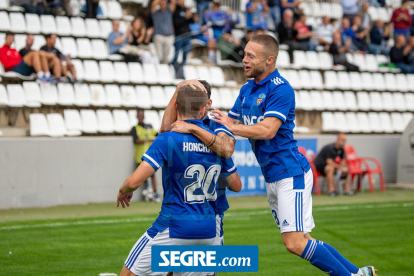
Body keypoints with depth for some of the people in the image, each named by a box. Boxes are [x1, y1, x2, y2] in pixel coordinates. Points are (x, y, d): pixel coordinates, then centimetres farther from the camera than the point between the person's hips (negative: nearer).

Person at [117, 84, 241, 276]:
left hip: (173, 230, -5)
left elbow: (135, 181, -17)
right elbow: (236, 184, 16)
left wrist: (123, 191, 6)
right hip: (207, 231, 5)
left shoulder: (167, 140, -12)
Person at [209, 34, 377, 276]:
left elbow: (267, 130, -24)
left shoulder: (280, 89, -14)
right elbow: (231, 123, 15)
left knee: (295, 243, -16)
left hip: (291, 173, -9)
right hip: (272, 178, 9)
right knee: (302, 242, 9)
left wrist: (231, 126, -18)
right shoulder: (247, 90, 13)